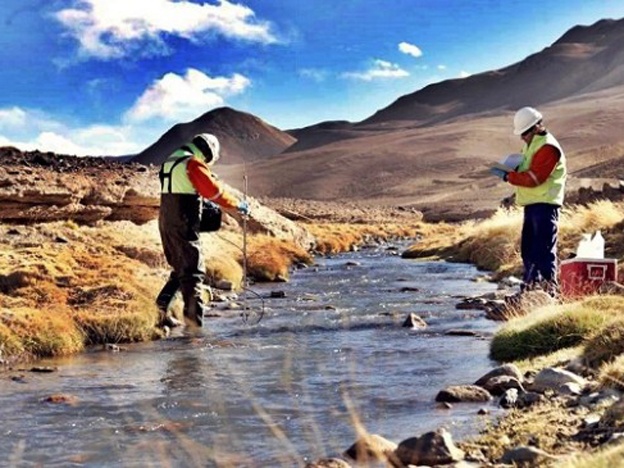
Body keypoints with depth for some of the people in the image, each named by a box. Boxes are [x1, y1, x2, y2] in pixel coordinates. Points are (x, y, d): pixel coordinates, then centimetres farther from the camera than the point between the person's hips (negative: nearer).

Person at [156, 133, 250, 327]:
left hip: (166, 221, 9)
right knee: (193, 268, -6)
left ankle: (164, 301, 7)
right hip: (183, 224, -9)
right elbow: (215, 191, -13)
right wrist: (239, 205, -2)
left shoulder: (171, 161, 18)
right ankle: (193, 313, -11)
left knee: (180, 266, 19)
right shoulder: (193, 163, -10)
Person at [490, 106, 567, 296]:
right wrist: (513, 168, 3)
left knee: (544, 248, -11)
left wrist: (508, 176, -17)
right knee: (528, 247, 14)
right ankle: (531, 284, 24)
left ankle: (549, 286, -9)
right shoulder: (531, 144, 17)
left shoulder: (548, 148, -15)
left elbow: (534, 178, -21)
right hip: (531, 203, 10)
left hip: (544, 204, -10)